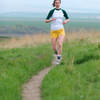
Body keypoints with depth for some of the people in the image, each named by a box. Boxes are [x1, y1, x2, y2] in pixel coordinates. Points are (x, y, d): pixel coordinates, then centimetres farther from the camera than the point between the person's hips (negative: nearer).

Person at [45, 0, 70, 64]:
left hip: (61, 31, 0)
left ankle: (58, 59, -6)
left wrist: (66, 21, -8)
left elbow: (68, 19, 16)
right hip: (53, 31, 0)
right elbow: (46, 21, -1)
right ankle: (57, 54, 38)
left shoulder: (63, 11, 3)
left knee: (60, 45, -22)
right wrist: (51, 20, -22)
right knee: (54, 48, 1)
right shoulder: (52, 11, -3)